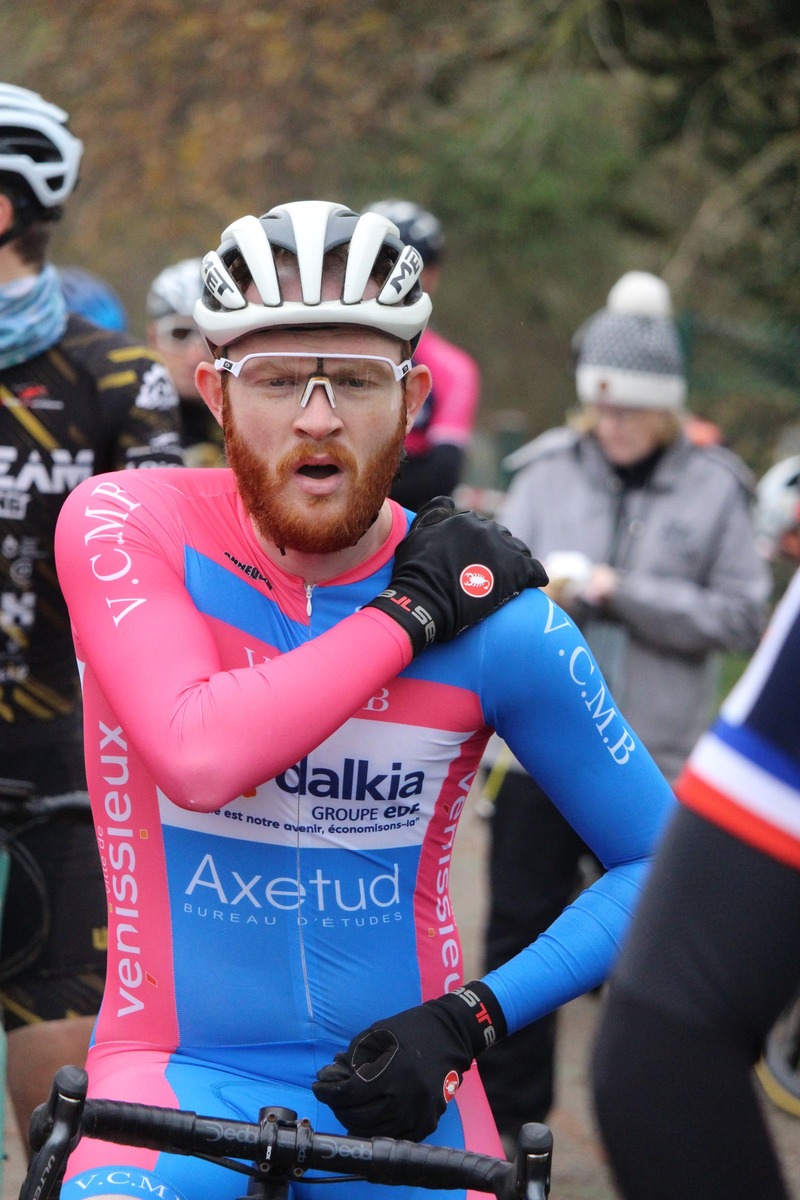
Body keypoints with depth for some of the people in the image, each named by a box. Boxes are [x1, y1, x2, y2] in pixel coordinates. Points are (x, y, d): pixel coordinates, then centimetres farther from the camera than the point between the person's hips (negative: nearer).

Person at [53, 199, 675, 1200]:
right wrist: (408, 616, -18)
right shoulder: (126, 525, -9)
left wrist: (466, 1020, -12)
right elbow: (200, 758, -26)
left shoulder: (498, 621, -7)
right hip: (179, 1071, -2)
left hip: (394, 1081, 2)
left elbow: (662, 863, 0)